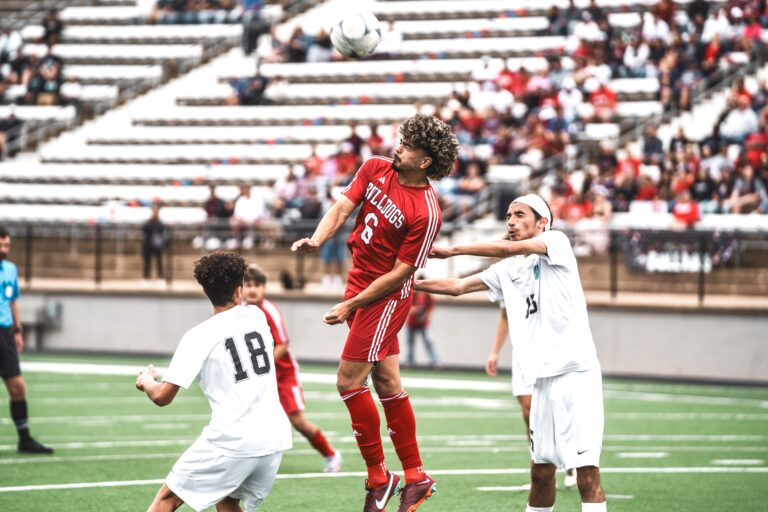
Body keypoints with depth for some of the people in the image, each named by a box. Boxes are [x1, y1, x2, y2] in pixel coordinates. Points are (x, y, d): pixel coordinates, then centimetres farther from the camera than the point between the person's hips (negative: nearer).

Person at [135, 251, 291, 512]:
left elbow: (162, 396, -6)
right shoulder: (256, 316, 9)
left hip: (232, 440, -5)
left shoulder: (198, 336, -6)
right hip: (274, 439, 5)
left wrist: (146, 381, 15)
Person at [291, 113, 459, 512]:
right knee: (387, 384, 12)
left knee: (349, 381, -8)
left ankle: (378, 477, 6)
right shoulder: (375, 169, -1)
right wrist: (317, 240, -20)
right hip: (359, 282, 8)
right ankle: (415, 478, 20)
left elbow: (400, 272, -18)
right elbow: (343, 207, 0)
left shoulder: (426, 212, -22)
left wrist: (350, 306, -16)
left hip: (385, 297, -8)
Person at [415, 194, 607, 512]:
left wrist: (452, 250, -11)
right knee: (541, 469, 8)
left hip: (576, 370, -7)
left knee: (587, 468, -11)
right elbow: (458, 286, 22)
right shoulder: (507, 270, 17)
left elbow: (508, 249, -16)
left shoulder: (557, 242, -1)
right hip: (542, 377, 7)